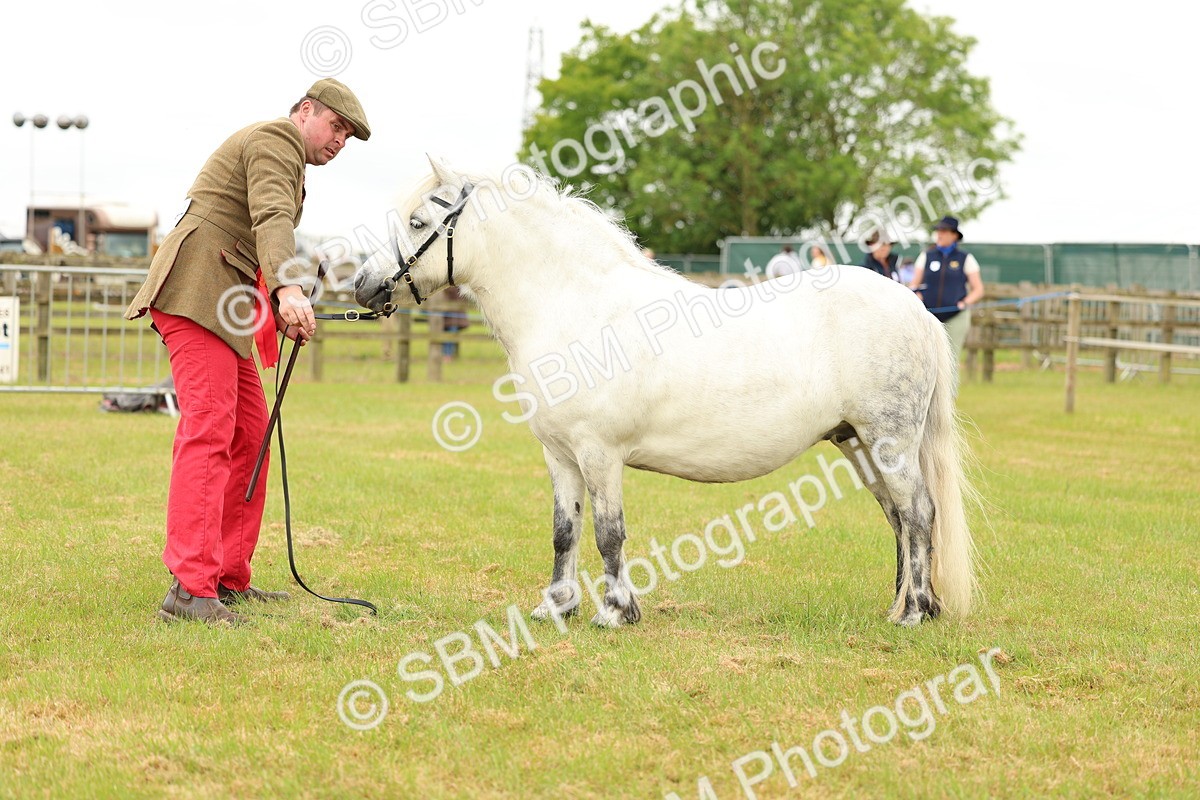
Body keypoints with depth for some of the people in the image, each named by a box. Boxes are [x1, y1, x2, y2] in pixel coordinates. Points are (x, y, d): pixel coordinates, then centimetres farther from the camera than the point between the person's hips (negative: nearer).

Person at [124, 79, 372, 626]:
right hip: (196, 290, -11)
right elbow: (272, 218, -23)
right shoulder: (278, 140, -4)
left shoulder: (277, 152, 29)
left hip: (220, 301, 11)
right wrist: (288, 289, -39)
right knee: (209, 430, -18)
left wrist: (279, 309, 13)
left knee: (249, 432, 12)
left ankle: (228, 578, 17)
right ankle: (190, 589, -26)